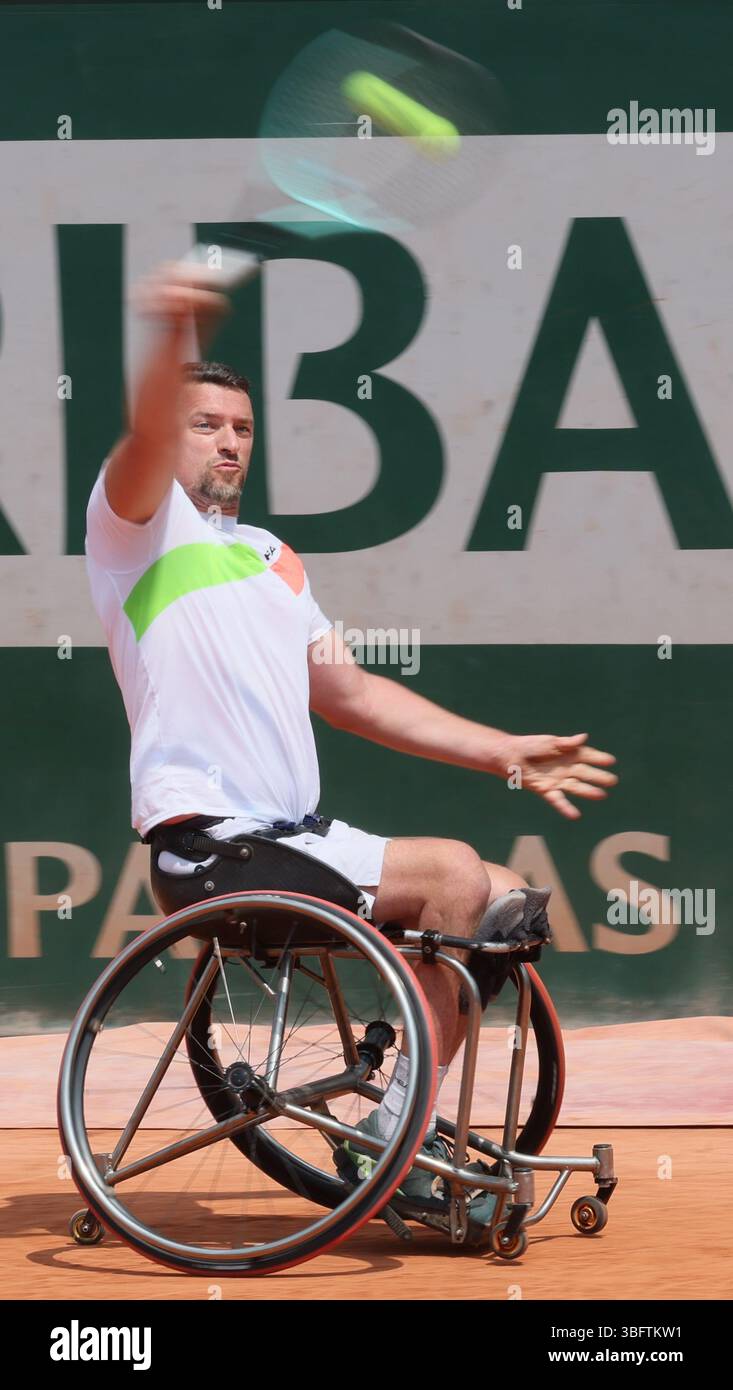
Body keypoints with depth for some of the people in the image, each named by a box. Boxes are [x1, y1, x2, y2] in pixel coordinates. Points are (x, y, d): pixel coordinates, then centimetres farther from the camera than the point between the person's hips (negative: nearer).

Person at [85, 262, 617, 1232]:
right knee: (455, 874, -21)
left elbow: (352, 694, 25)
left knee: (506, 899, 3)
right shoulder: (139, 521, -1)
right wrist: (172, 340, -47)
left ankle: (400, 1128, 7)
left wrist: (507, 754, 18)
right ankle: (396, 1132, -13)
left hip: (299, 835, 8)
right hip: (213, 847, -8)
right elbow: (147, 443, -24)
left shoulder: (273, 557, 23)